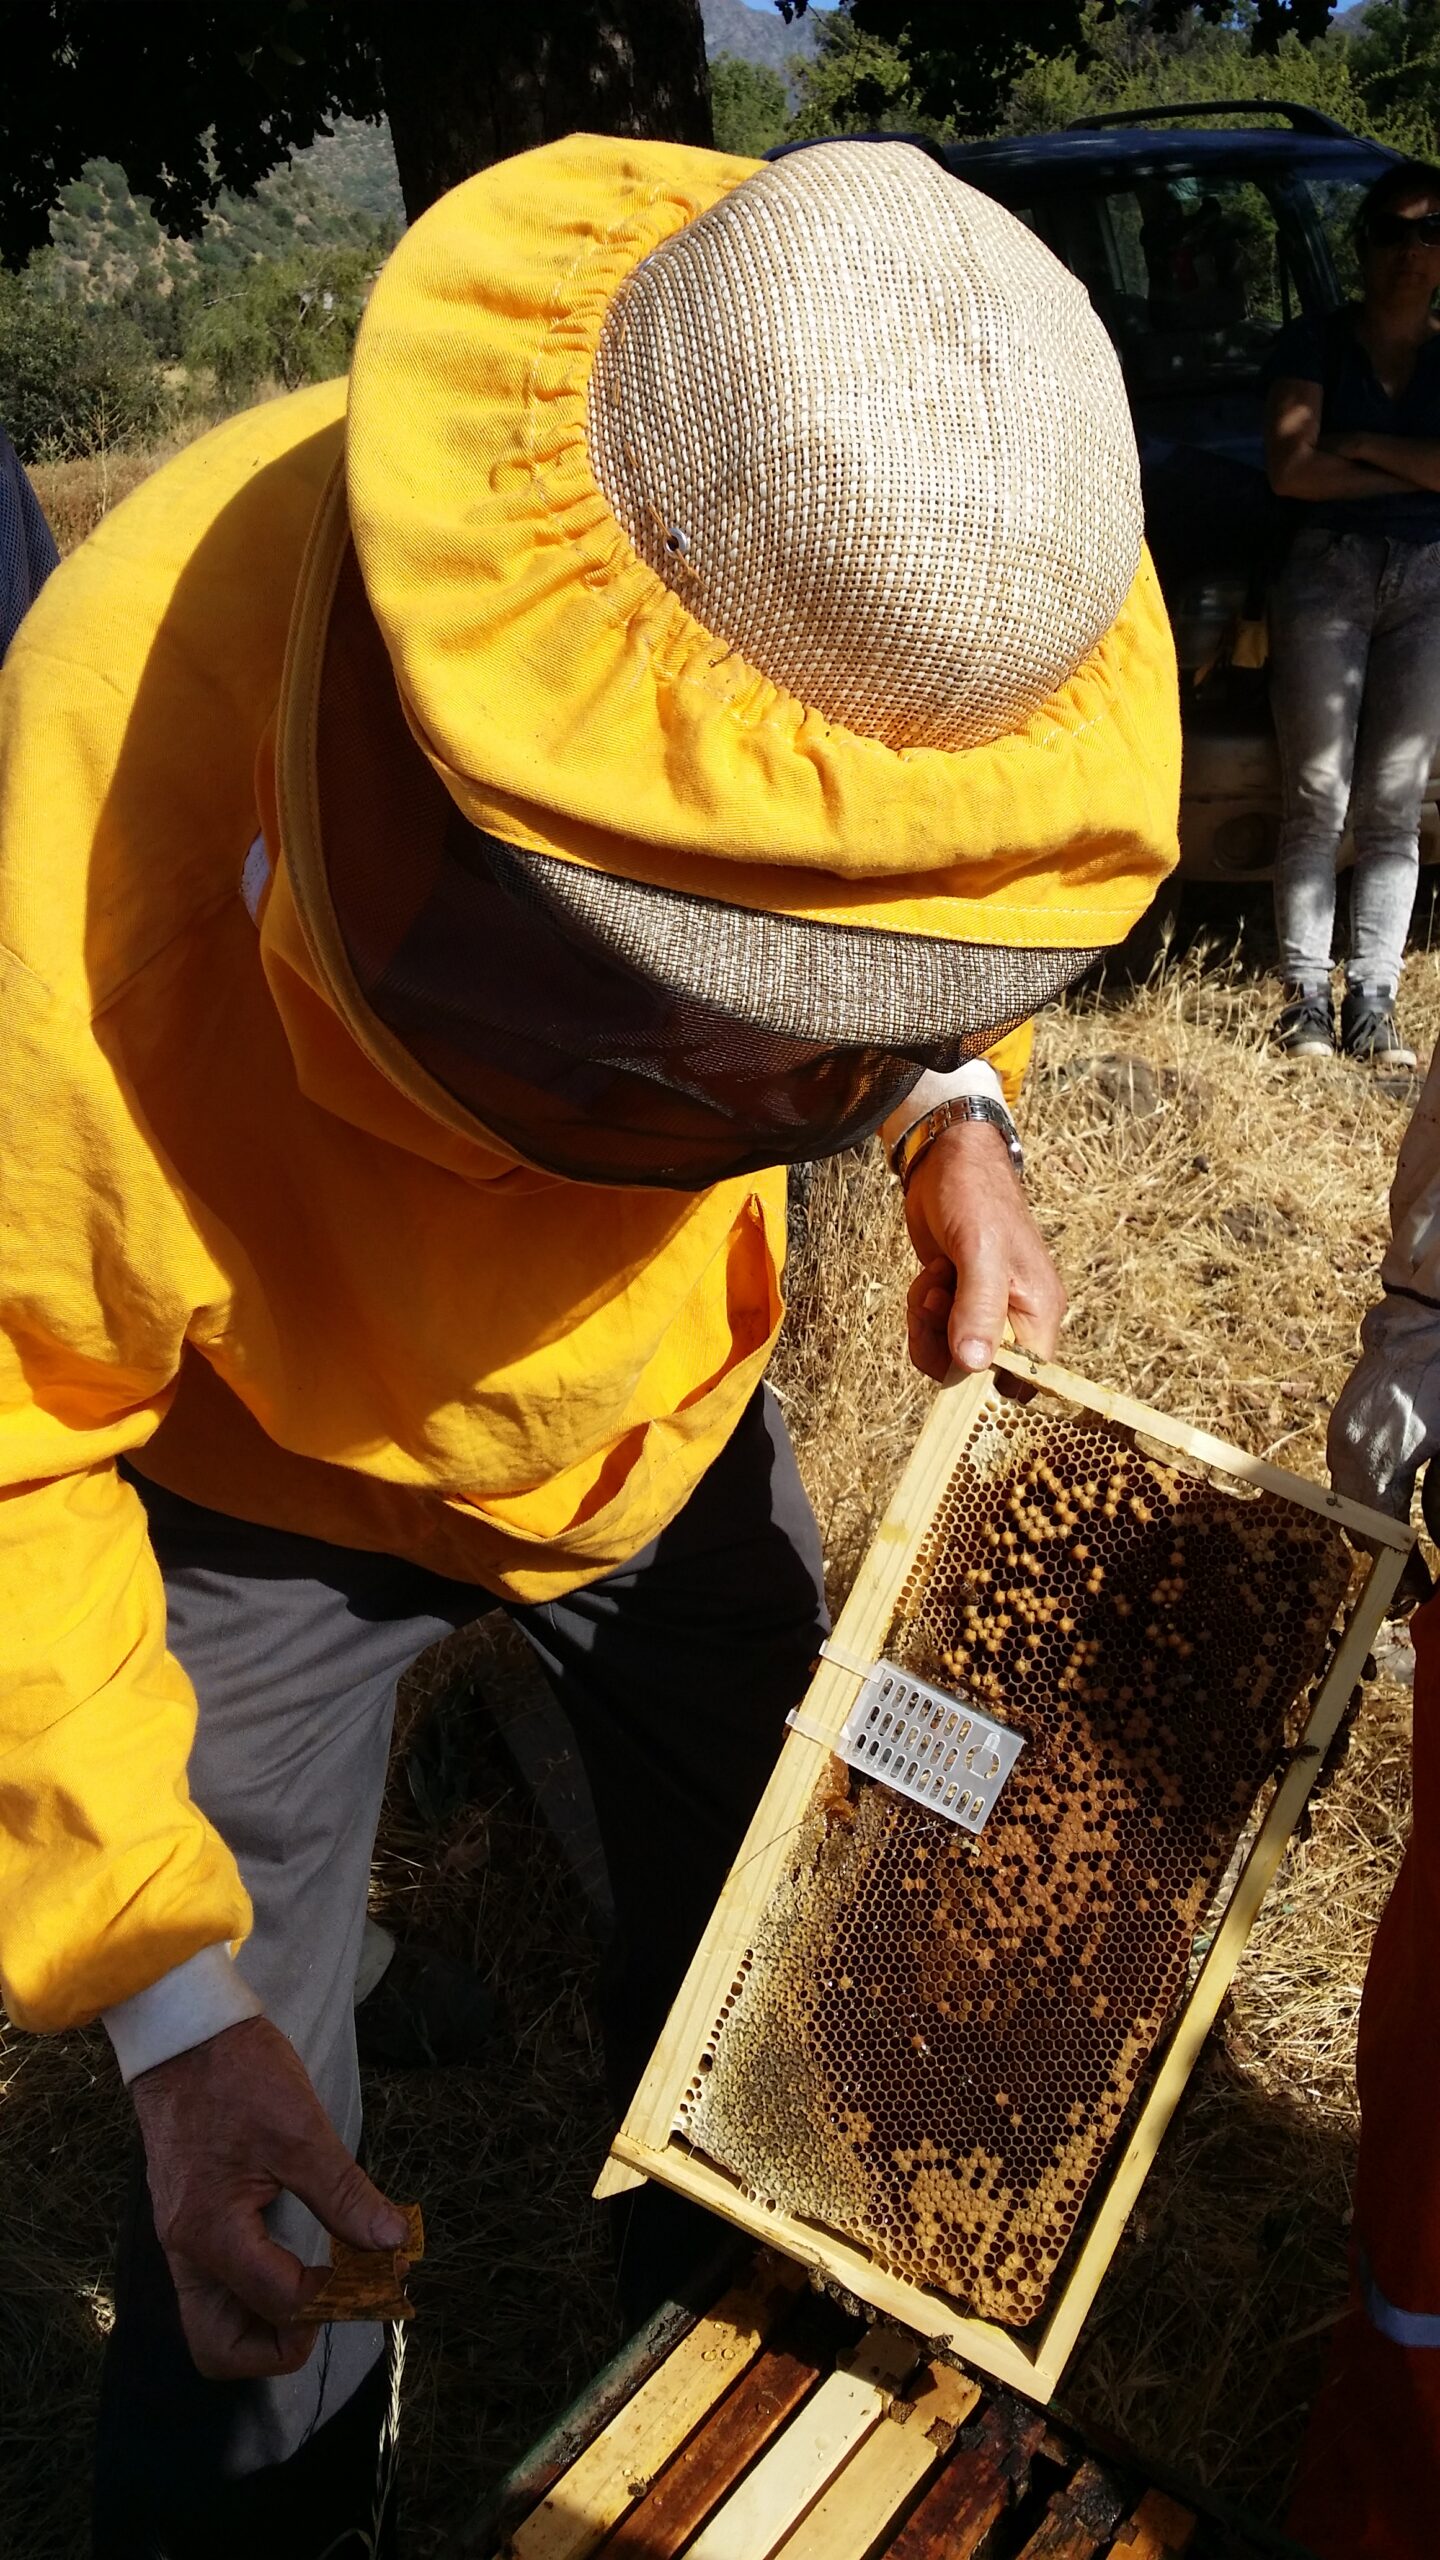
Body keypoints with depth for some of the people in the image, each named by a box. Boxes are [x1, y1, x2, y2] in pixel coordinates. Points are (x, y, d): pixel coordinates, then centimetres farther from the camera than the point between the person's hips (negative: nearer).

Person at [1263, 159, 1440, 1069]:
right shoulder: (1315, 344, 7)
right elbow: (1290, 469, -7)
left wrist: (1361, 446, -8)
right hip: (1329, 573, -2)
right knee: (1318, 800, -8)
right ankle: (1308, 999, -6)